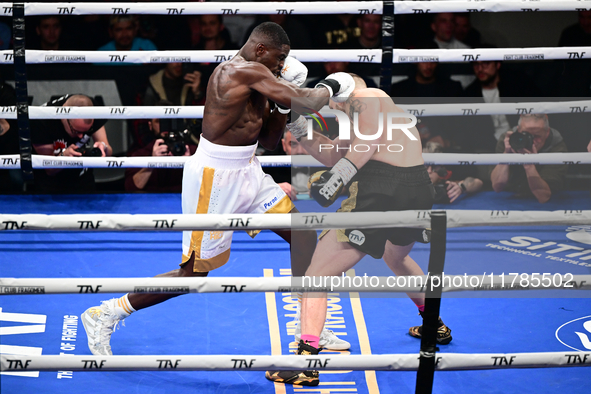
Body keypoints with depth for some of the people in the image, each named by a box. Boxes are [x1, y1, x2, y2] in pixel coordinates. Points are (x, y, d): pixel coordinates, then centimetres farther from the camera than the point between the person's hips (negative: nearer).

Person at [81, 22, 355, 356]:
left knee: (304, 235, 8)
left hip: (247, 172, 10)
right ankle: (104, 316, 12)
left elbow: (269, 141, 17)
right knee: (195, 273, -1)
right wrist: (330, 87, -3)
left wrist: (283, 101, 3)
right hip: (214, 179, -10)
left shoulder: (253, 79, 9)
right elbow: (303, 102, -23)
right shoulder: (244, 71, -21)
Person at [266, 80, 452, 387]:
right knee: (396, 258, 41)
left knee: (317, 274, -6)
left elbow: (371, 139, -18)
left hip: (380, 192, -9)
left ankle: (306, 360, -19)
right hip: (419, 191, 9)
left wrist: (337, 176, -23)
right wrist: (299, 130, 13)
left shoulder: (363, 98, 2)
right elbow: (333, 155, 20)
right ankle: (437, 326, 53)